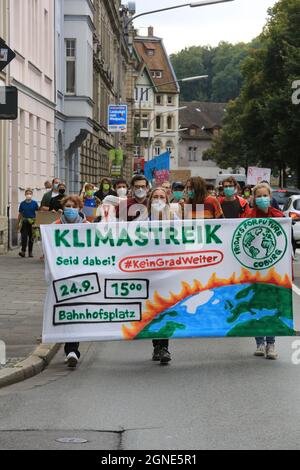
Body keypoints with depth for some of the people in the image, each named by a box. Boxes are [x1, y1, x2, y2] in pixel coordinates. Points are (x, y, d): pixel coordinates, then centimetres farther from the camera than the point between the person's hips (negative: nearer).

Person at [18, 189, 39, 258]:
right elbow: (20, 214, 11)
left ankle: (30, 252, 14)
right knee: (24, 236, -11)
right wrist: (18, 223, 9)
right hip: (24, 222, 0)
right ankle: (23, 251, -13)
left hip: (32, 222, 0)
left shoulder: (34, 203, 2)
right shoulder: (22, 203, 5)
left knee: (31, 237, 6)